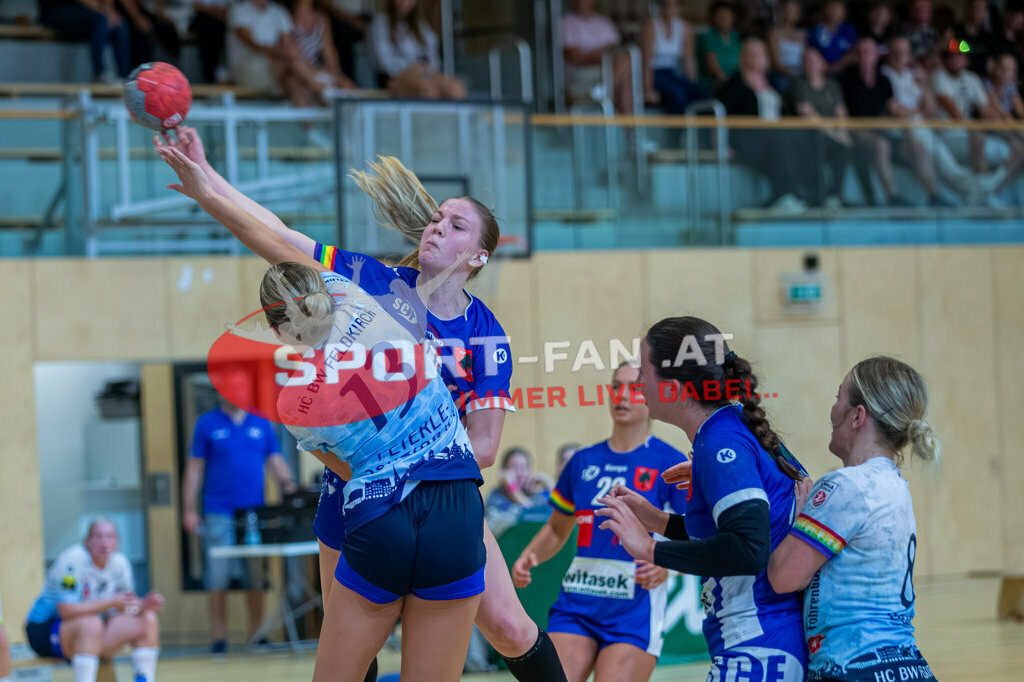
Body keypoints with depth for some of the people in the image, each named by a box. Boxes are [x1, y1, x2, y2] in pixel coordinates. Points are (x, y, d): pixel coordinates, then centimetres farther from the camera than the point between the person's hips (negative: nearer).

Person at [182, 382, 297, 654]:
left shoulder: (261, 424, 11)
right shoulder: (207, 424, 5)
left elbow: (275, 460, 13)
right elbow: (195, 468, 5)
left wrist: (288, 482, -8)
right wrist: (190, 510, 0)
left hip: (254, 510, 2)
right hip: (220, 512, -2)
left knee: (256, 580, 2)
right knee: (217, 579, -4)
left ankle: (257, 634, 10)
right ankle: (218, 637, 2)